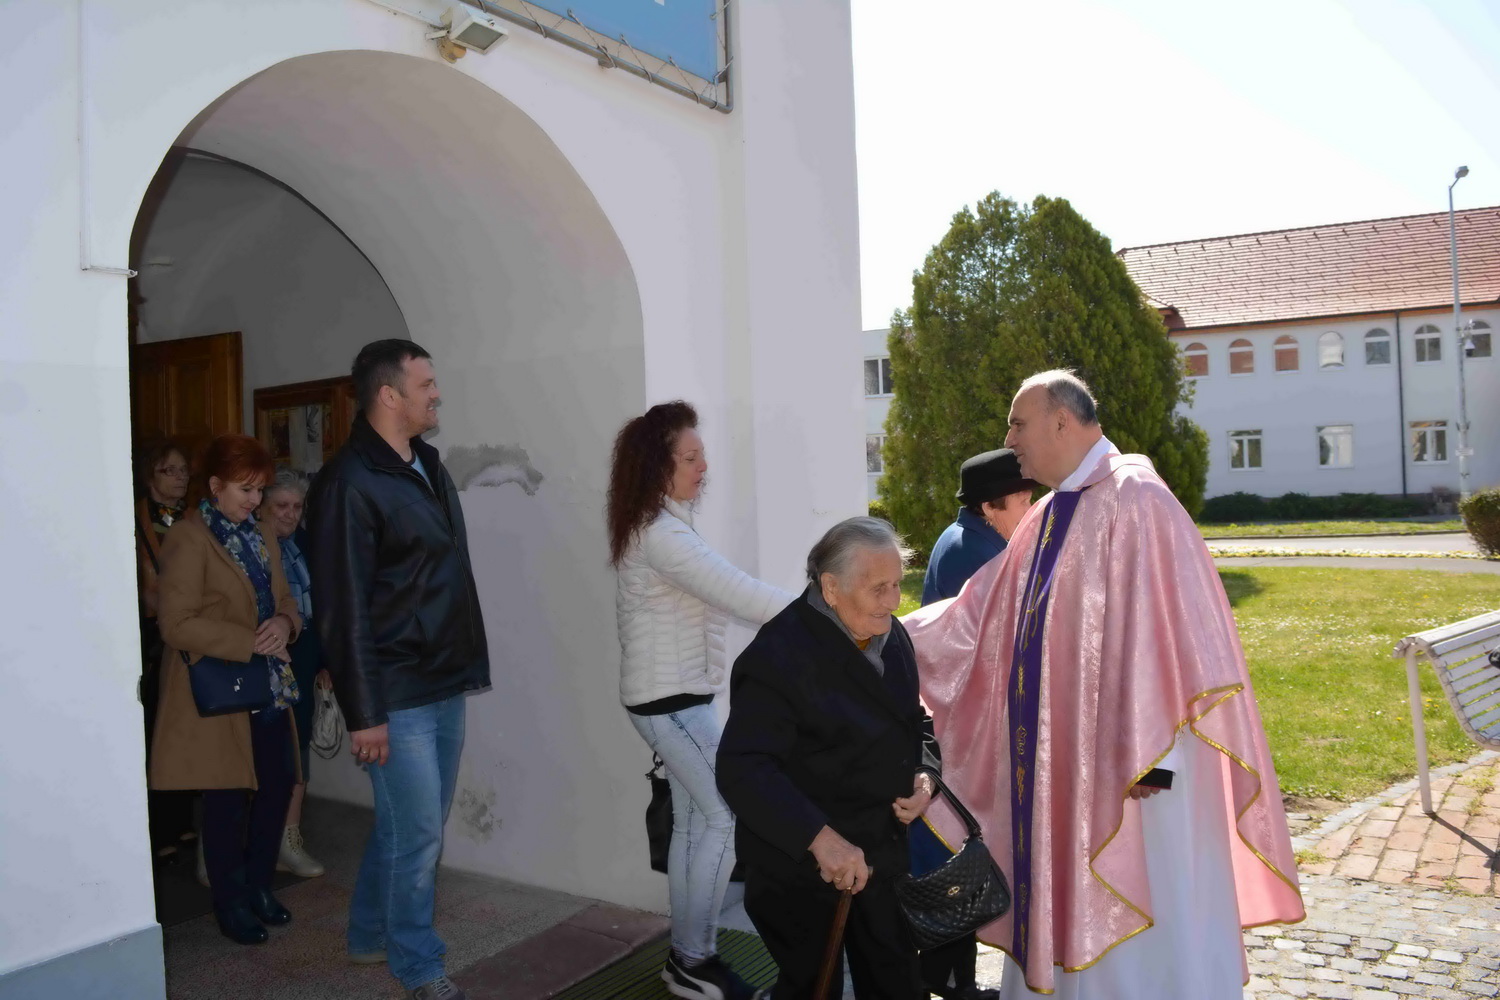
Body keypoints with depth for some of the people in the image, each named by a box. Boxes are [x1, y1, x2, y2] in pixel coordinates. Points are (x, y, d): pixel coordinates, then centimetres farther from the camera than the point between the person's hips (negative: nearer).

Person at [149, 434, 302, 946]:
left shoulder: (260, 536, 12)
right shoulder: (188, 539, -12)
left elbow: (284, 598, 17)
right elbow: (177, 623, -18)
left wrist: (284, 623, -6)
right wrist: (249, 642, -21)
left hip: (270, 686, 7)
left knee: (277, 786, 8)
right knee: (228, 800, 5)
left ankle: (259, 886, 28)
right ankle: (231, 904, 22)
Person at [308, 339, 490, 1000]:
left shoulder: (427, 465, 11)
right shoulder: (348, 483, -15)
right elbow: (343, 609, -16)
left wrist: (469, 666, 14)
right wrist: (363, 712, -15)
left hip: (446, 685, 8)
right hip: (397, 697, -8)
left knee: (413, 827, 18)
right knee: (417, 833, 1)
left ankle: (370, 937, 36)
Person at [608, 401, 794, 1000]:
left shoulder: (654, 527, 10)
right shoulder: (661, 535, -23)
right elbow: (742, 596, -28)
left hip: (674, 695, 9)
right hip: (671, 702, -9)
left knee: (693, 821, 12)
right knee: (727, 818, -5)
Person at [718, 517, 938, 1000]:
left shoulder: (891, 636, 1)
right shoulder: (780, 654, -24)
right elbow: (742, 770, -31)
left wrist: (923, 775, -5)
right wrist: (821, 838, -38)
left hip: (883, 850, 7)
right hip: (802, 866, -7)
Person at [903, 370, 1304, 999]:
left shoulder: (1134, 499, -15)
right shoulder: (1052, 514, 13)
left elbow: (1166, 628, -21)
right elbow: (983, 611, 17)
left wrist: (1150, 755, -23)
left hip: (1127, 759, -9)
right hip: (1064, 760, 9)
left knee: (1139, 924, 4)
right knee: (1073, 914, 18)